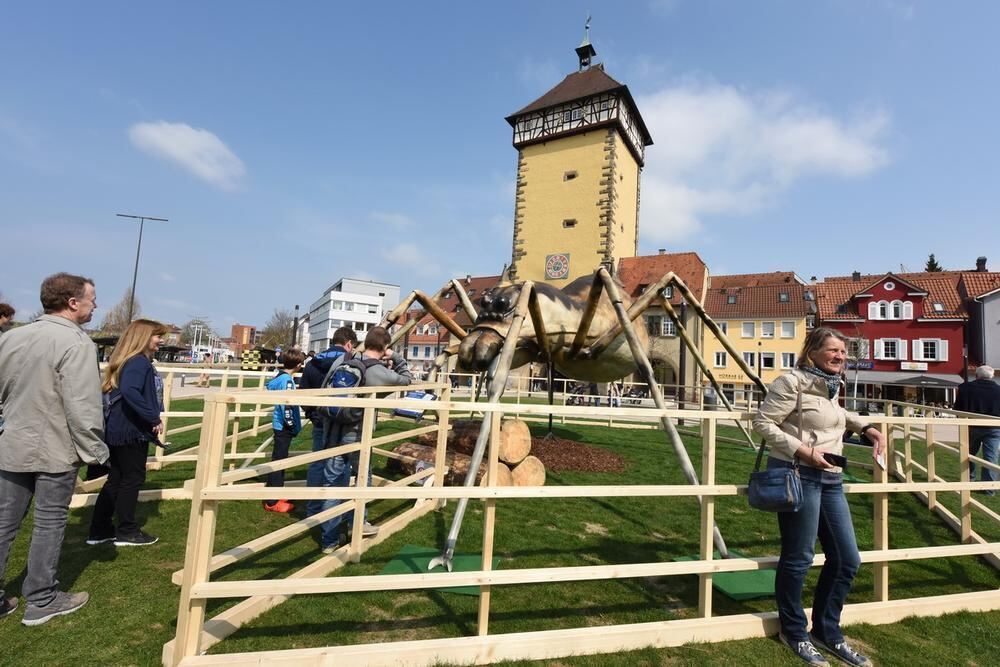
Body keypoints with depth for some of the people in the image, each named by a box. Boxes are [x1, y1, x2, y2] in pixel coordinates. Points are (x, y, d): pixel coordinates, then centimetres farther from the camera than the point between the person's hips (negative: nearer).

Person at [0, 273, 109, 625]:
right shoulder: (76, 342, -20)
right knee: (49, 525, 7)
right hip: (56, 451, -6)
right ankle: (41, 601, 20)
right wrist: (96, 452, -11)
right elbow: (82, 408, -22)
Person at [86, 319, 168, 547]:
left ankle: (100, 530, 26)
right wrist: (154, 419, -26)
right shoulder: (139, 361, -18)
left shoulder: (126, 360, 12)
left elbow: (119, 391, 17)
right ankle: (127, 532, 16)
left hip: (118, 430, 9)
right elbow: (129, 391, -34)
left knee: (116, 480, 17)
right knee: (132, 479, 4)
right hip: (131, 431, -9)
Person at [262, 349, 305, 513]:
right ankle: (272, 502, 5)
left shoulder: (279, 376, 8)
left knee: (279, 460, 19)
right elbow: (287, 404, -24)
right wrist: (292, 424, -16)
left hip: (280, 424, 10)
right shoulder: (287, 380, -20)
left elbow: (269, 386, 24)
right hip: (285, 426, -10)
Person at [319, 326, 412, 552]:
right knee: (363, 478, 19)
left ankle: (329, 540, 20)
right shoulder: (381, 374, -12)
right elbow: (407, 378, 4)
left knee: (332, 484, 10)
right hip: (358, 435, -4)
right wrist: (395, 356, 9)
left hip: (334, 432, 5)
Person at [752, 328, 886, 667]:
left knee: (847, 560, 13)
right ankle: (794, 633, 23)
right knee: (798, 558, 2)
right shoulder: (793, 381, -13)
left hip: (830, 480, 9)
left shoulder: (832, 385, 14)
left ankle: (827, 632, 32)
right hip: (797, 475, -9)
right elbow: (763, 422, -15)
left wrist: (866, 427, 25)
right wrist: (802, 450, -21)